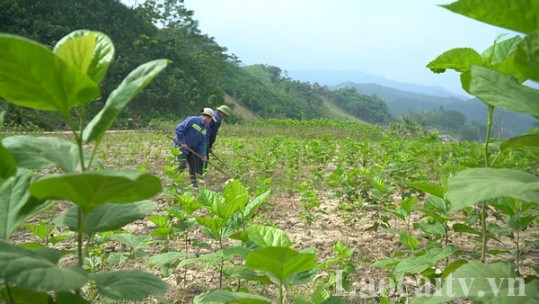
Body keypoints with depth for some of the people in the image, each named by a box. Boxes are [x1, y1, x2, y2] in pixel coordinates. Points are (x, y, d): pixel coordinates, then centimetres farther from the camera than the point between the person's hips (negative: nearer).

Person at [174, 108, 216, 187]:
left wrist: (203, 155, -4)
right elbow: (179, 128, -18)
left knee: (193, 166, 12)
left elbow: (202, 142, 7)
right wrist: (182, 142, -16)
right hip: (180, 145, -8)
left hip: (191, 149, 8)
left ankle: (194, 183, 28)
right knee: (182, 165, -18)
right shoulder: (192, 120, -15)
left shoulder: (206, 129, 8)